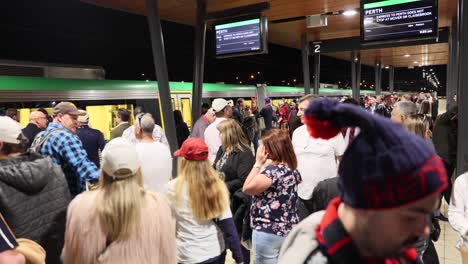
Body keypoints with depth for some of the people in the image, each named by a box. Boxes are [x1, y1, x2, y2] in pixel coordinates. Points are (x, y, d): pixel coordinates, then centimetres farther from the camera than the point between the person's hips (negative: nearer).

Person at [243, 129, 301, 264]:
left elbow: (247, 188, -14)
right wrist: (262, 165, 6)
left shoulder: (272, 171, -22)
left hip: (268, 232, -8)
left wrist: (258, 163, -11)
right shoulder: (292, 169, 4)